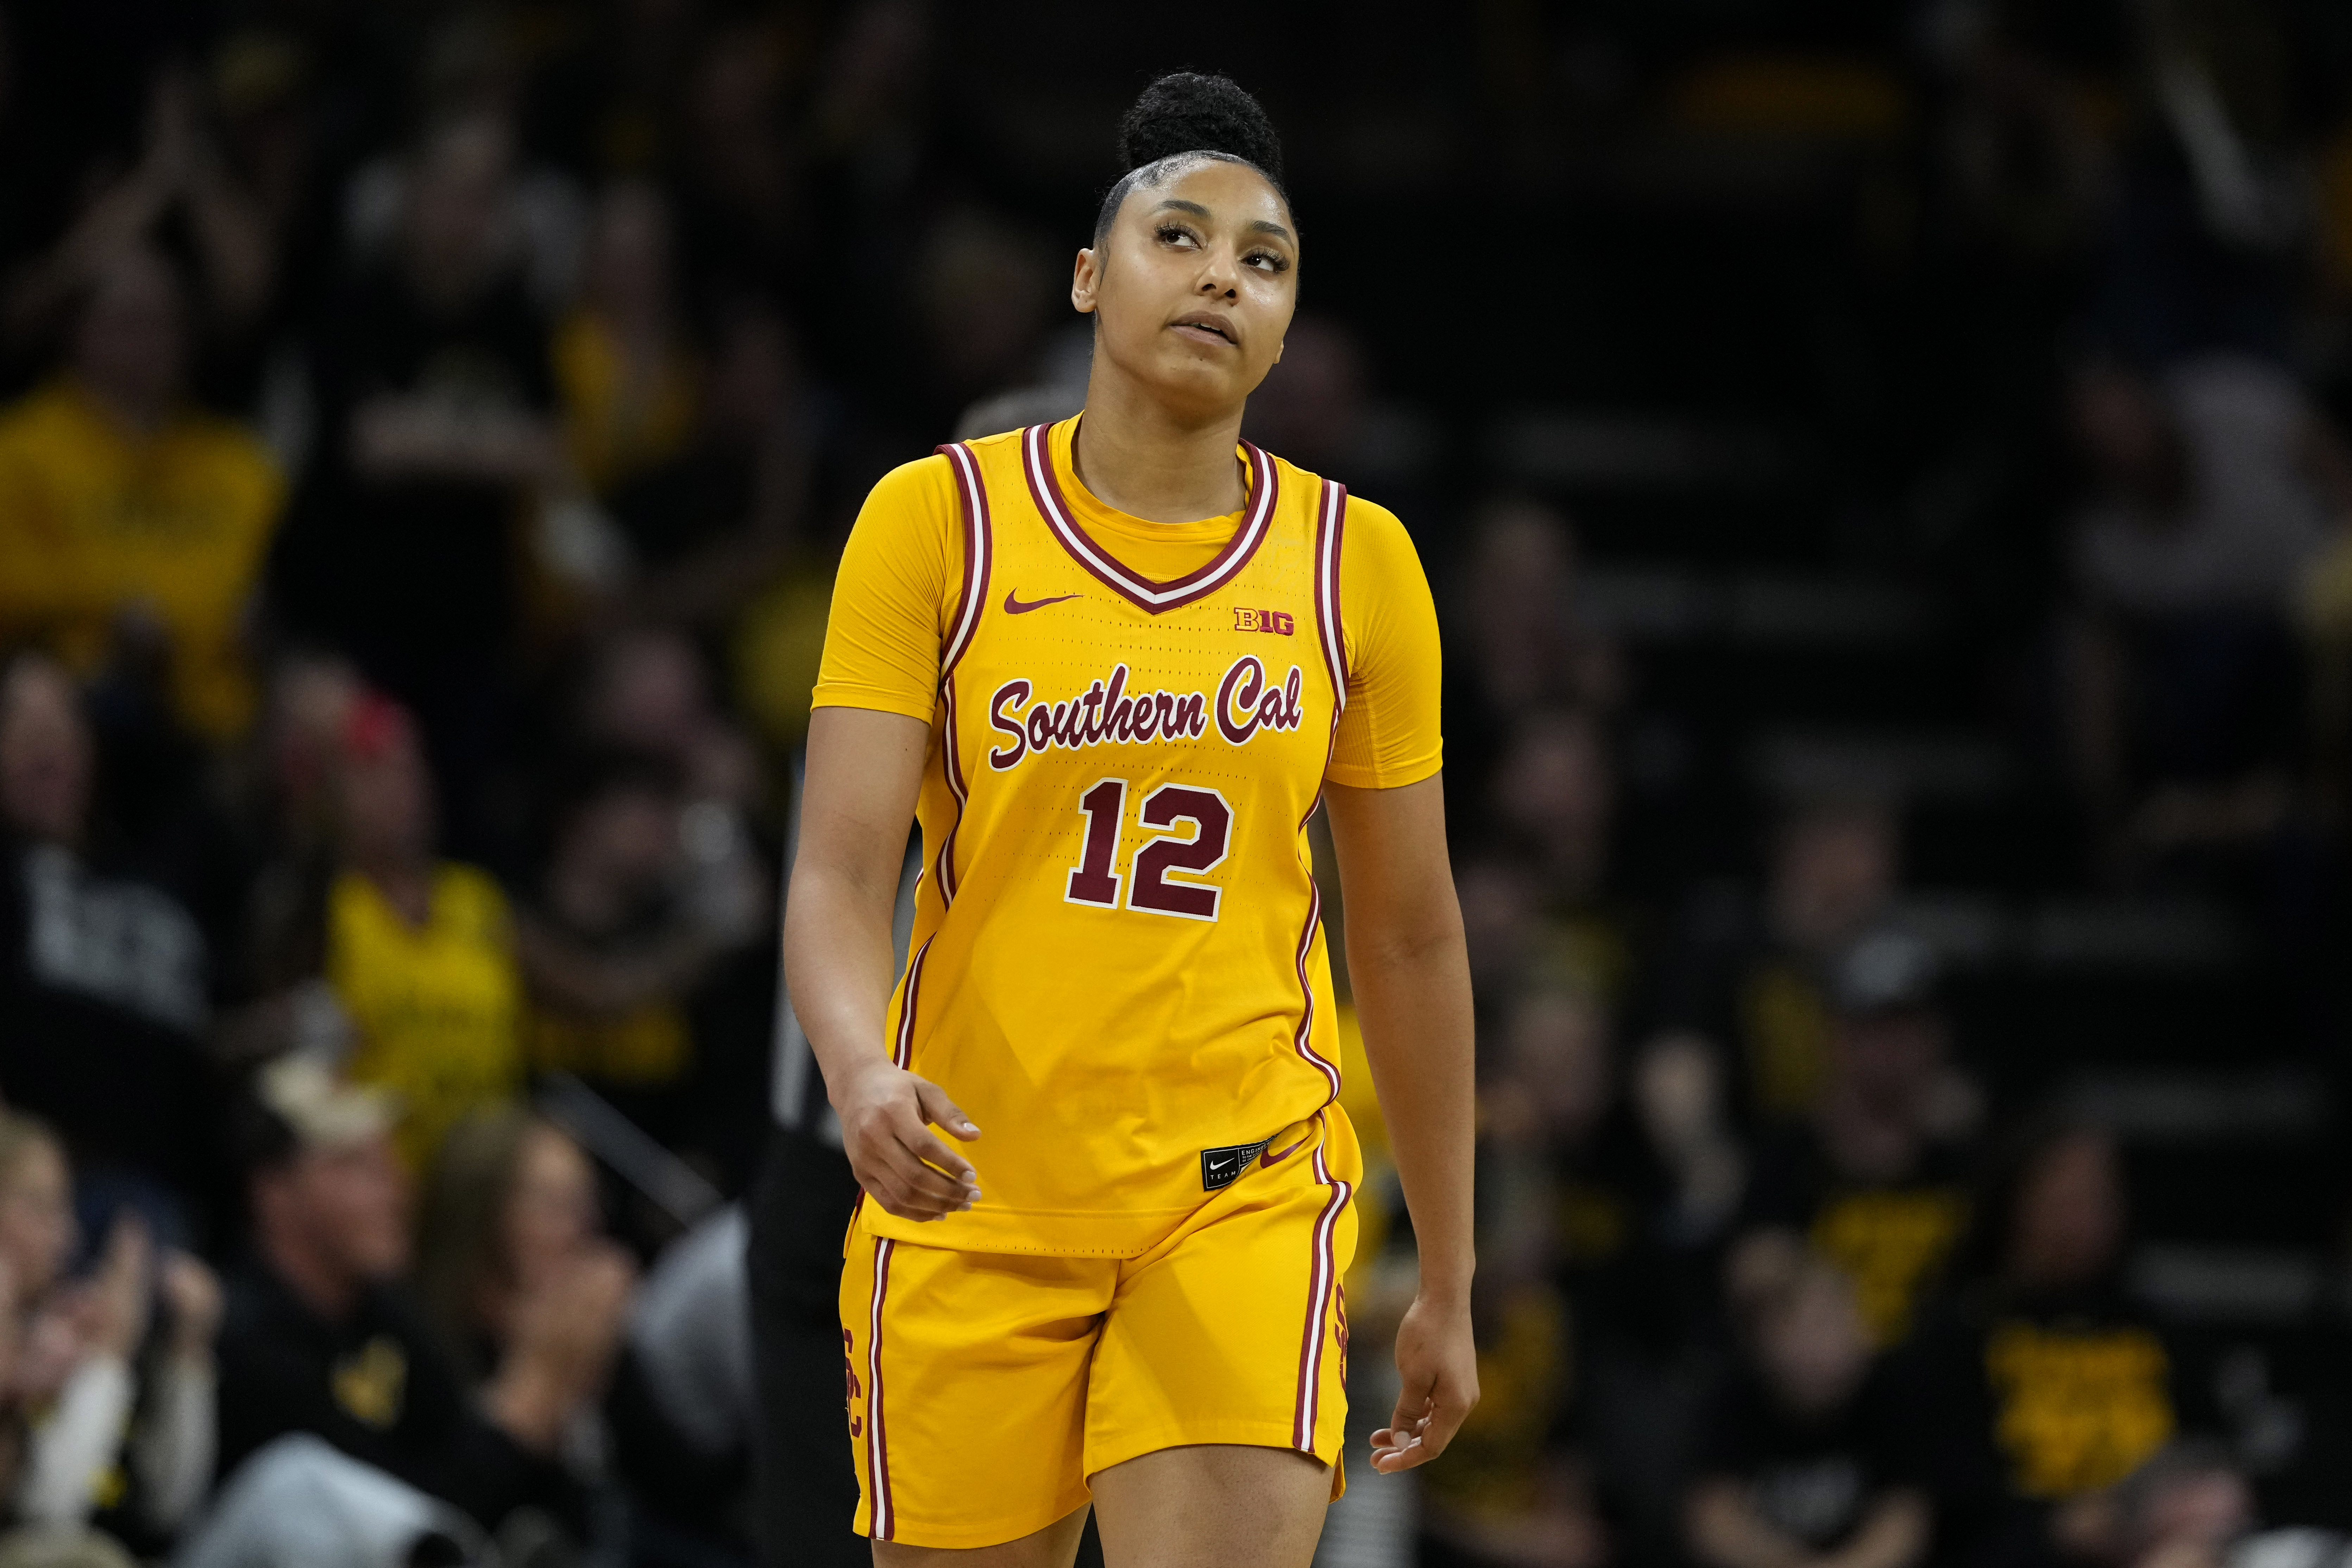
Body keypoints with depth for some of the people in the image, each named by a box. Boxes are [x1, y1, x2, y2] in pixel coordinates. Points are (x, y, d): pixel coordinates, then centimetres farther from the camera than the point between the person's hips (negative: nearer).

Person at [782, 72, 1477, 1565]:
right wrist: (862, 1074, -30)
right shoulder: (939, 520, -2)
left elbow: (1410, 936, 11)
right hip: (970, 1201, 0)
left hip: (1245, 1197, 0)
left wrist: (1449, 1283, 14)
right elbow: (840, 874, -8)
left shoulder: (1356, 561, 4)